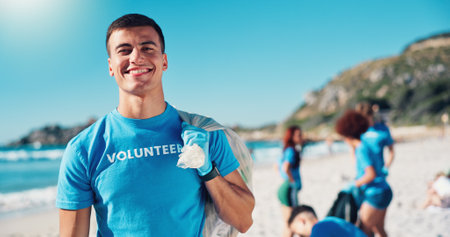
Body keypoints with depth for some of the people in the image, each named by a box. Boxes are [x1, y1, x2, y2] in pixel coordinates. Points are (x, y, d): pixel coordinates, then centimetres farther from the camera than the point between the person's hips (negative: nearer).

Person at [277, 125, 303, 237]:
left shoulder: (286, 150, 13)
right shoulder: (291, 150, -15)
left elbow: (277, 166, 27)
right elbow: (286, 168, -31)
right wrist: (293, 181, -18)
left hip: (283, 187, 10)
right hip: (290, 189, -10)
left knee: (287, 224, 15)